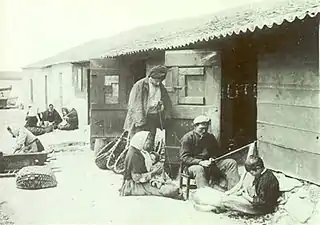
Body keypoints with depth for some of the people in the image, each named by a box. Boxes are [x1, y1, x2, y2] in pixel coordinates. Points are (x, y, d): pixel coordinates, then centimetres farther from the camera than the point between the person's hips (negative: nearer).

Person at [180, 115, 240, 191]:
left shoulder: (210, 137, 14)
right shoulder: (187, 138, -4)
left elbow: (218, 152, 24)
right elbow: (184, 157, -12)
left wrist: (212, 158, -2)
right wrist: (200, 162, -25)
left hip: (210, 165, 6)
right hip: (192, 165, -5)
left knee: (231, 163, -9)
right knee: (199, 169, -40)